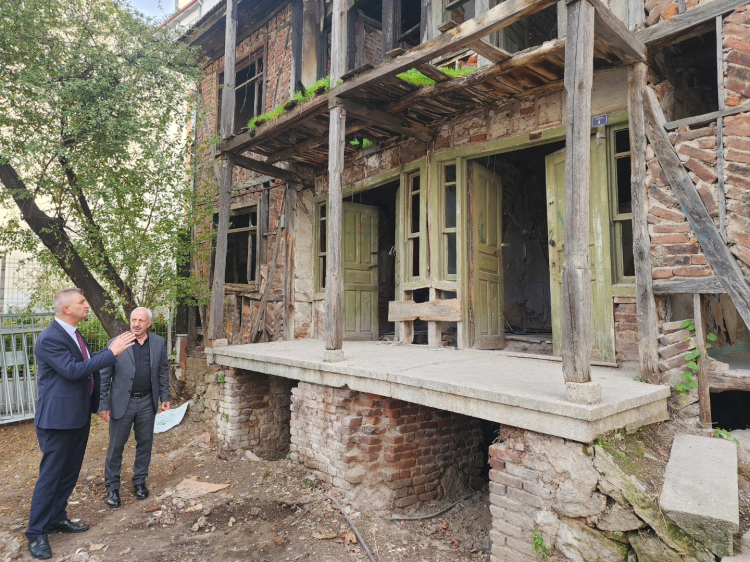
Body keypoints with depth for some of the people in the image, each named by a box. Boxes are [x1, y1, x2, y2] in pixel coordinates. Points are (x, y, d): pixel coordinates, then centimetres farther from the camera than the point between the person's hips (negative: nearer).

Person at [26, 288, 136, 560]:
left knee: (70, 472, 18)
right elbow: (72, 370, -28)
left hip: (79, 415, 9)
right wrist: (111, 352, -29)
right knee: (51, 474, 2)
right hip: (58, 417, -9)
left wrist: (112, 349, 9)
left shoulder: (73, 334, 9)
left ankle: (57, 518, 32)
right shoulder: (49, 339, -20)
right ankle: (36, 533, 15)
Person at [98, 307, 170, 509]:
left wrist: (165, 397, 5)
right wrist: (103, 405, -7)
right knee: (116, 446, 8)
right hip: (122, 402, -2)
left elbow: (163, 371, 6)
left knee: (145, 443, 13)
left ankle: (140, 481, 31)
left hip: (147, 402, 3)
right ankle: (112, 486, 25)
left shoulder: (159, 343, -1)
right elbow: (104, 376, -6)